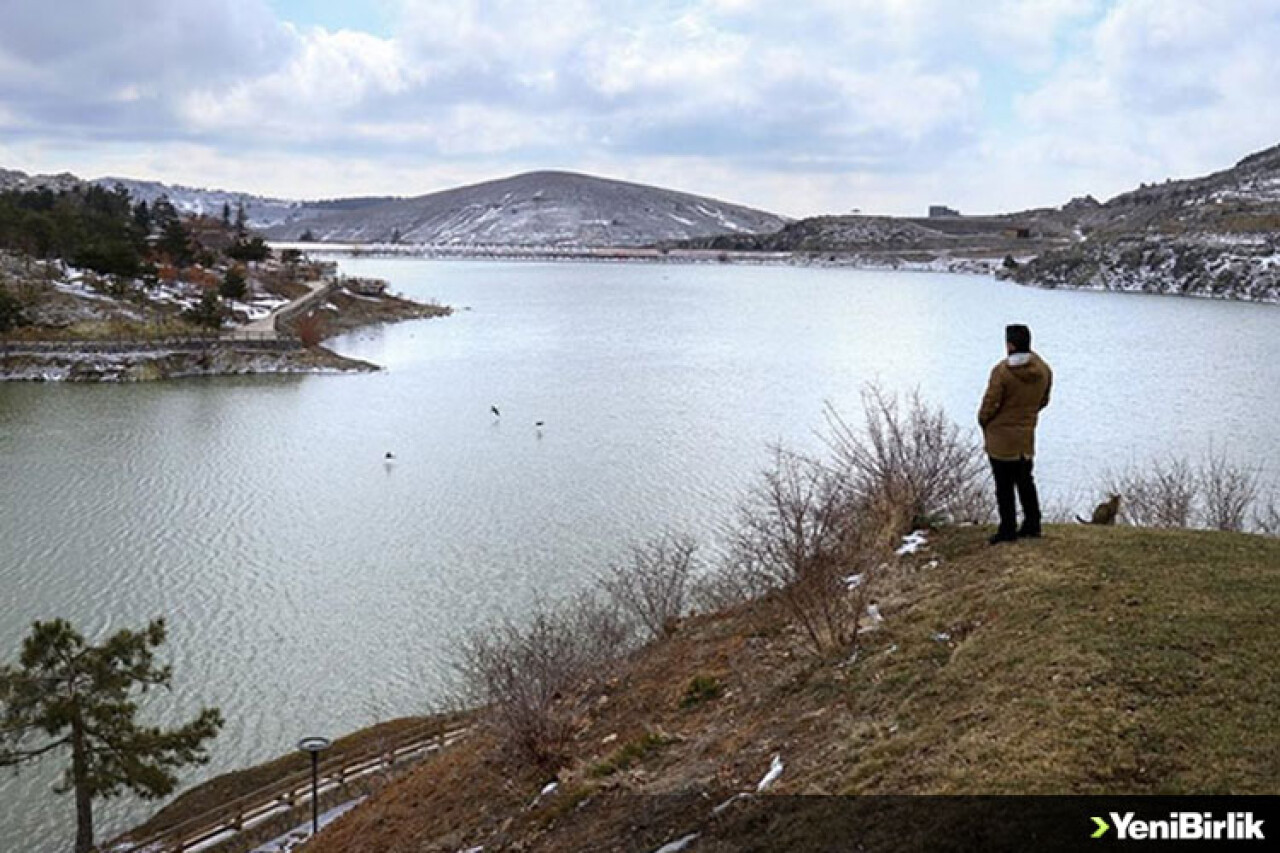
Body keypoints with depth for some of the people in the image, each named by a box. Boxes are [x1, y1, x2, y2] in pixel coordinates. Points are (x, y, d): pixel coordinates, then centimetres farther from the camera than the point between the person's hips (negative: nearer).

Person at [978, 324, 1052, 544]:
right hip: (1026, 437, 6)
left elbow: (990, 404, -16)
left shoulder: (1002, 371, -22)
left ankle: (1007, 530, 10)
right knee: (1025, 481, 21)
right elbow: (1043, 400, 10)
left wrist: (983, 421, 3)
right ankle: (1032, 525, 27)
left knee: (1004, 486, 4)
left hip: (1000, 437, -6)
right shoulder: (1043, 370, -1)